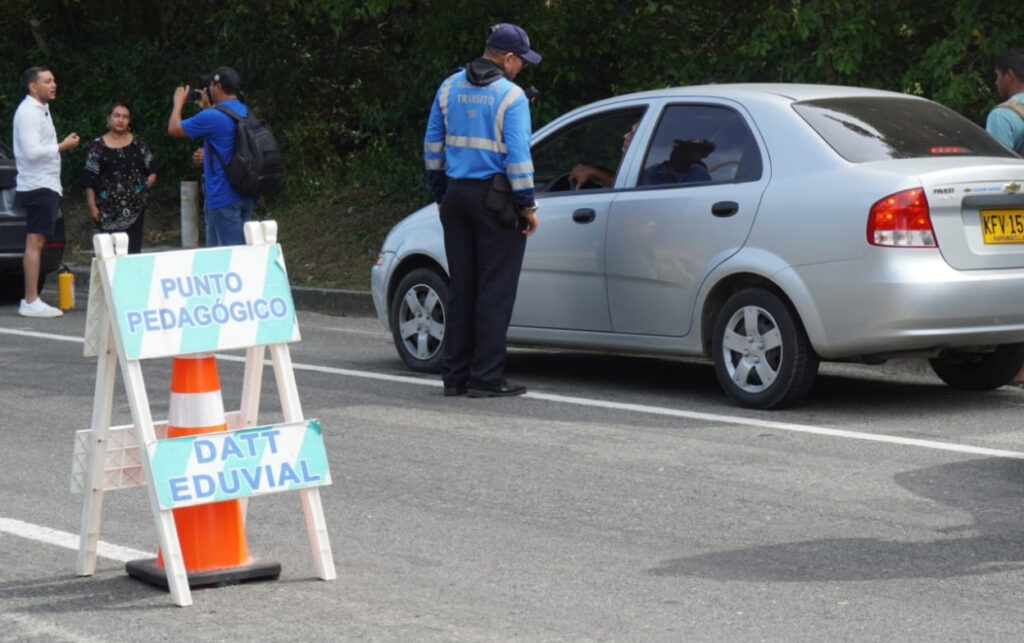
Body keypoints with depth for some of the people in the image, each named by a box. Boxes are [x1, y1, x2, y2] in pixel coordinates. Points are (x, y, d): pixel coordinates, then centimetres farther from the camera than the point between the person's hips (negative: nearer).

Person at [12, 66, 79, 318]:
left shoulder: (40, 110, 18)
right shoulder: (28, 112, -13)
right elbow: (31, 151, -22)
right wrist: (62, 146, -15)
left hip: (44, 186, 10)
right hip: (37, 186, -10)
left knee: (37, 243, 10)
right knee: (34, 242, -10)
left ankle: (31, 300, 13)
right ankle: (31, 302, -12)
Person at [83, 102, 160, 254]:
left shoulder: (137, 144, 9)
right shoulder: (98, 146, 2)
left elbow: (152, 169, 16)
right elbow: (89, 180, 1)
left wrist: (148, 183, -2)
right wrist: (92, 206, -4)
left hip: (134, 207, 2)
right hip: (108, 210, -2)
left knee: (133, 248, 0)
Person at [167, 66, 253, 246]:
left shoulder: (212, 117, -17)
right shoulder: (245, 113, 9)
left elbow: (174, 128, -3)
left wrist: (178, 102, 13)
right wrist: (208, 108, 31)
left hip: (223, 196, -8)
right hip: (246, 195, 8)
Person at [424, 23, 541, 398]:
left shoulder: (450, 88, 8)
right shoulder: (510, 96, -12)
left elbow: (432, 144, 11)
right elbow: (517, 155, -15)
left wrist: (439, 192, 18)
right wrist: (527, 204, -8)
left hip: (456, 197, 6)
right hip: (495, 199, -6)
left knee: (461, 289, 12)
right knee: (495, 292, -2)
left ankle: (455, 374, 13)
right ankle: (486, 377, -3)